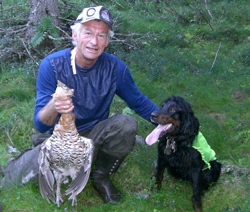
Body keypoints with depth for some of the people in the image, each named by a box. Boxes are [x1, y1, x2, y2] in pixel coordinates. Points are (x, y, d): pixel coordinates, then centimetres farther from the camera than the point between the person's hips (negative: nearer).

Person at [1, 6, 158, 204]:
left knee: (127, 125, -27)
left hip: (94, 135, 2)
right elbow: (40, 125, -20)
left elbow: (139, 102, 1)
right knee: (24, 173, -26)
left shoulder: (114, 67, -14)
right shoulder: (51, 65, -19)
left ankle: (101, 176, 0)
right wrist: (53, 107, -43)